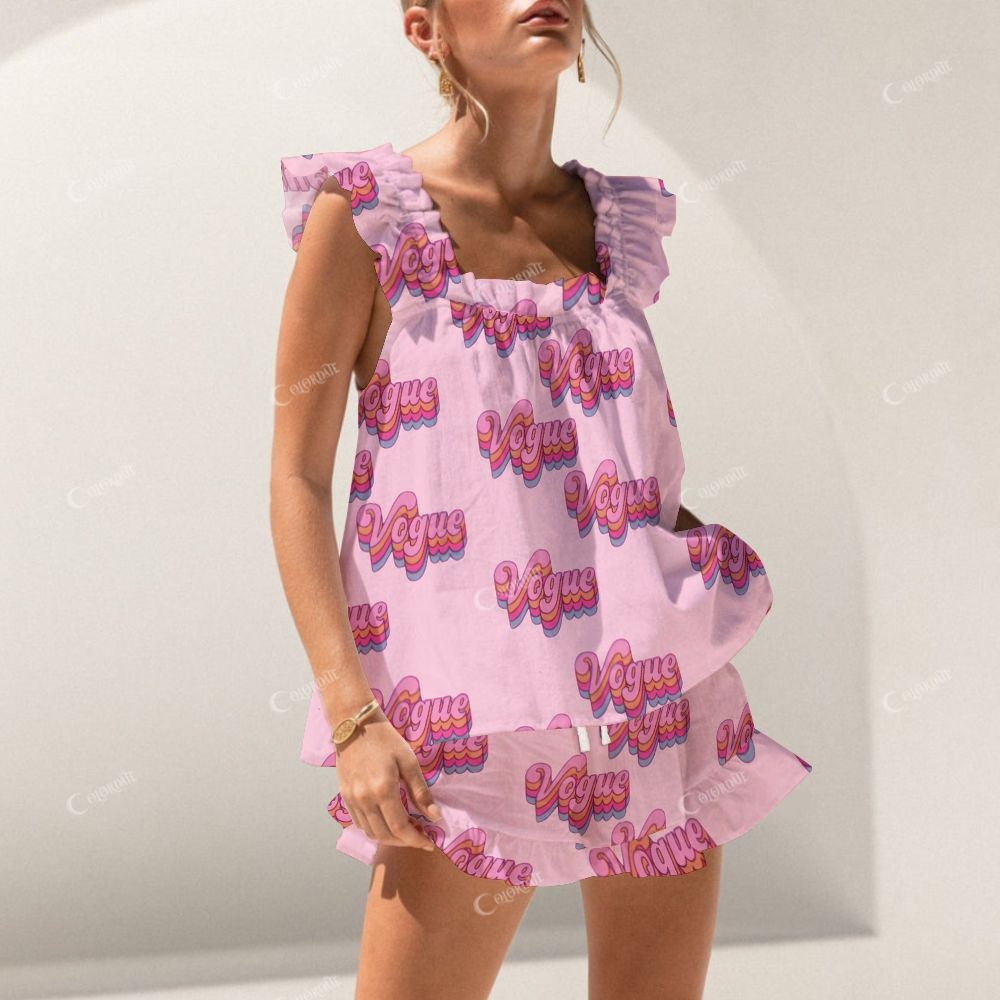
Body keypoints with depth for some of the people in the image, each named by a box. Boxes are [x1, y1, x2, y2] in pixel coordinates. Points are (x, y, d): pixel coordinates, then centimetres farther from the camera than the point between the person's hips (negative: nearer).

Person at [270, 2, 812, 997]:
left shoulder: (621, 222, 13)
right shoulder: (366, 213, -3)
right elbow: (297, 478, -5)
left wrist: (707, 553, 6)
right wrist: (350, 714, -13)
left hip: (654, 692, 5)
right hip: (474, 712, -5)